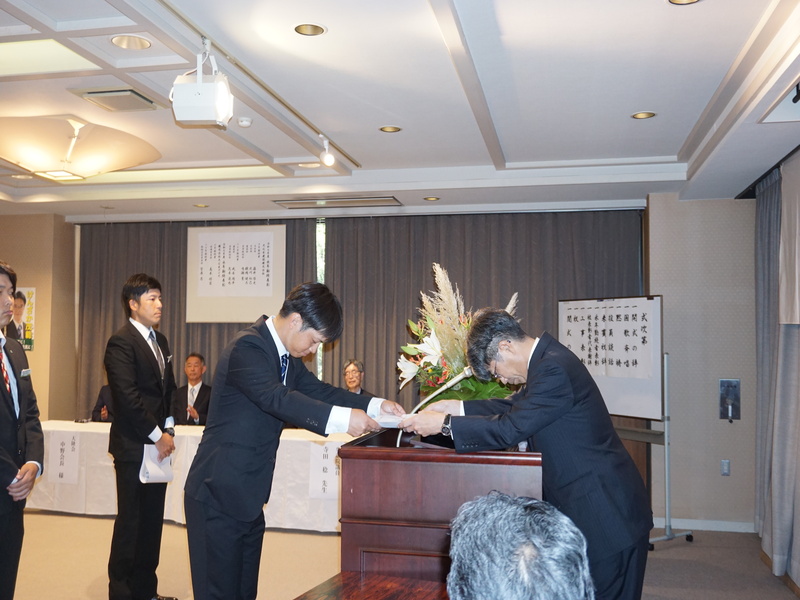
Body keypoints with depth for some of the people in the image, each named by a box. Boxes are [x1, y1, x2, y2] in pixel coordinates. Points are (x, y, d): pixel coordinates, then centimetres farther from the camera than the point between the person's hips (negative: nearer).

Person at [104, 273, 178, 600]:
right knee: (131, 520, 1)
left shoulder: (160, 341, 14)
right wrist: (157, 436, -14)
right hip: (133, 447, -7)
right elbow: (127, 396, -18)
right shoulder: (121, 343, -11)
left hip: (158, 444, 8)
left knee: (152, 519, 11)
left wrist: (168, 429, 7)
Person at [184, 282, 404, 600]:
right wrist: (341, 418, -40)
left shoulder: (286, 355, 10)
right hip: (220, 494, -9)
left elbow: (317, 390, 10)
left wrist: (375, 406, -4)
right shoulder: (248, 347, -20)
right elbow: (276, 398, -34)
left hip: (248, 495, 9)